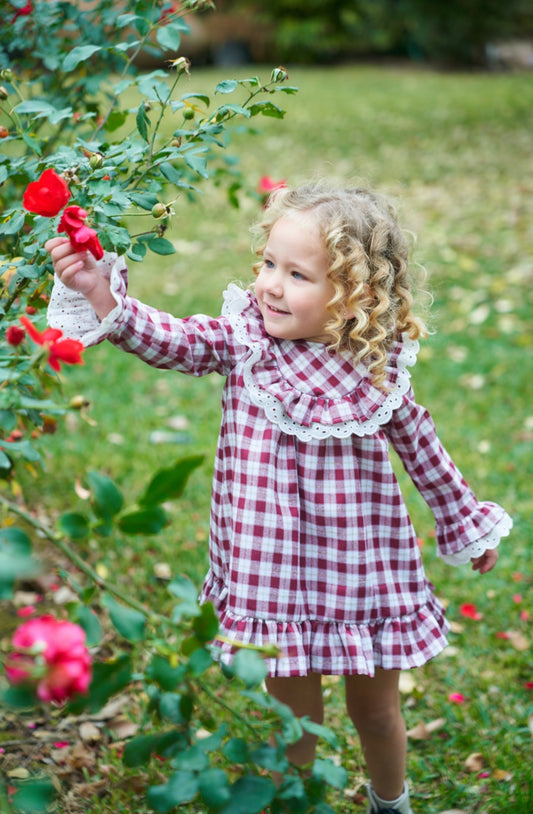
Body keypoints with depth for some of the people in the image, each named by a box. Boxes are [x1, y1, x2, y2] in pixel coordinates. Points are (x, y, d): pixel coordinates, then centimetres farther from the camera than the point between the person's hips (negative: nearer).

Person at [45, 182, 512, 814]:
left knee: (376, 710, 20)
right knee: (293, 720, 11)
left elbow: (421, 448, 7)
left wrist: (466, 521, 18)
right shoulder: (243, 339, -9)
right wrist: (100, 292, -39)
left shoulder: (377, 366, -7)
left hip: (362, 567, 1)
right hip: (273, 567, -1)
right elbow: (169, 340, -23)